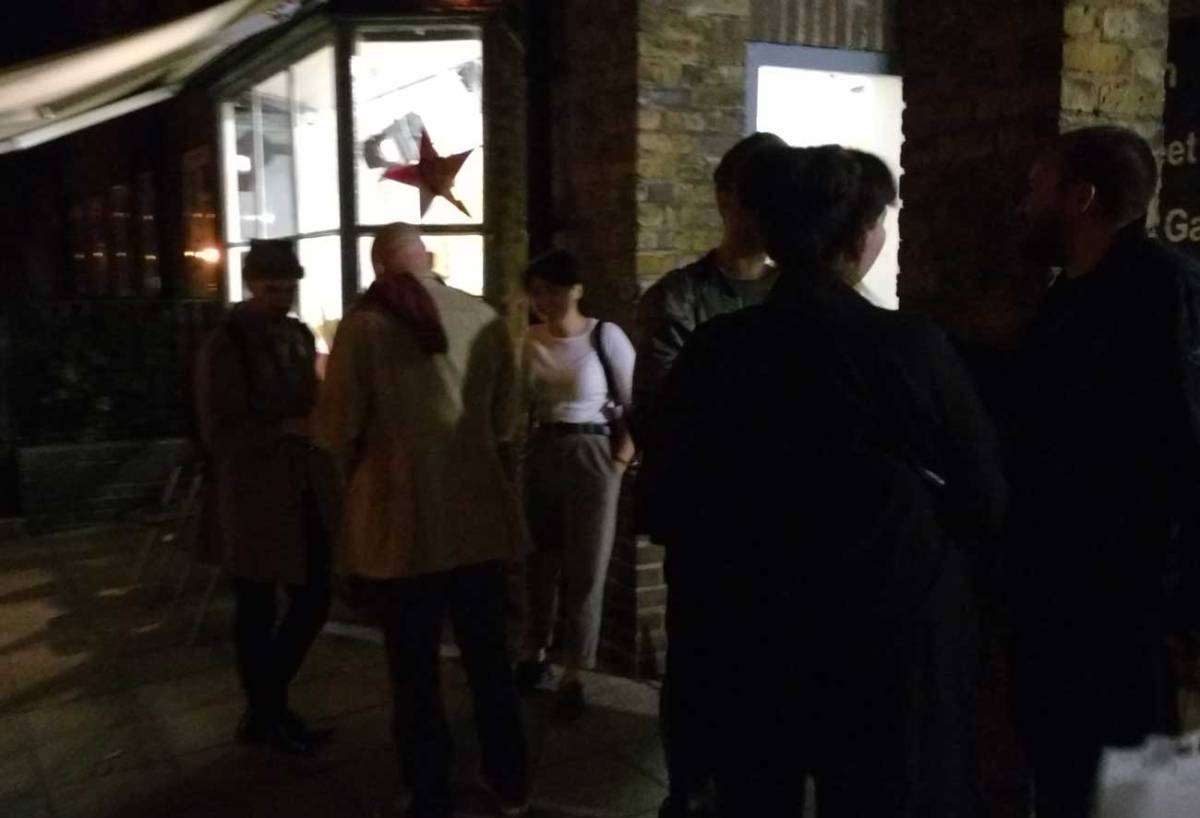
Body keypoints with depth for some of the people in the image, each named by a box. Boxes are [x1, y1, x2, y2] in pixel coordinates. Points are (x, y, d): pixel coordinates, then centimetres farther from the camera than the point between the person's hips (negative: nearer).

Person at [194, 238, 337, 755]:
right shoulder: (225, 345, -10)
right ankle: (266, 716, 27)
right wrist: (287, 429, -23)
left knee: (314, 599, 10)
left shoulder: (299, 336, 10)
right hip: (252, 499, -6)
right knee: (258, 611, 8)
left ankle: (267, 704, 31)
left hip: (303, 493, 7)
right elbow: (219, 433, -14)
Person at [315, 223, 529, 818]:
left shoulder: (364, 323, -10)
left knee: (415, 668, 11)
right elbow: (505, 421, 8)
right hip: (479, 515, 4)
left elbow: (335, 428, -6)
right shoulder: (486, 319, -1)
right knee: (489, 654, 19)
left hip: (400, 522, -3)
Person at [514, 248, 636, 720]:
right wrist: (525, 452, 3)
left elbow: (637, 404, -8)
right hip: (541, 457, 5)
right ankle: (534, 655, 32)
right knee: (540, 560, 15)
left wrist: (619, 462, -11)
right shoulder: (532, 340, 3)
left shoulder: (605, 336, -11)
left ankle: (573, 675, 16)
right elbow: (525, 402, 11)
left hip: (591, 459, -4)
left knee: (584, 569, 4)